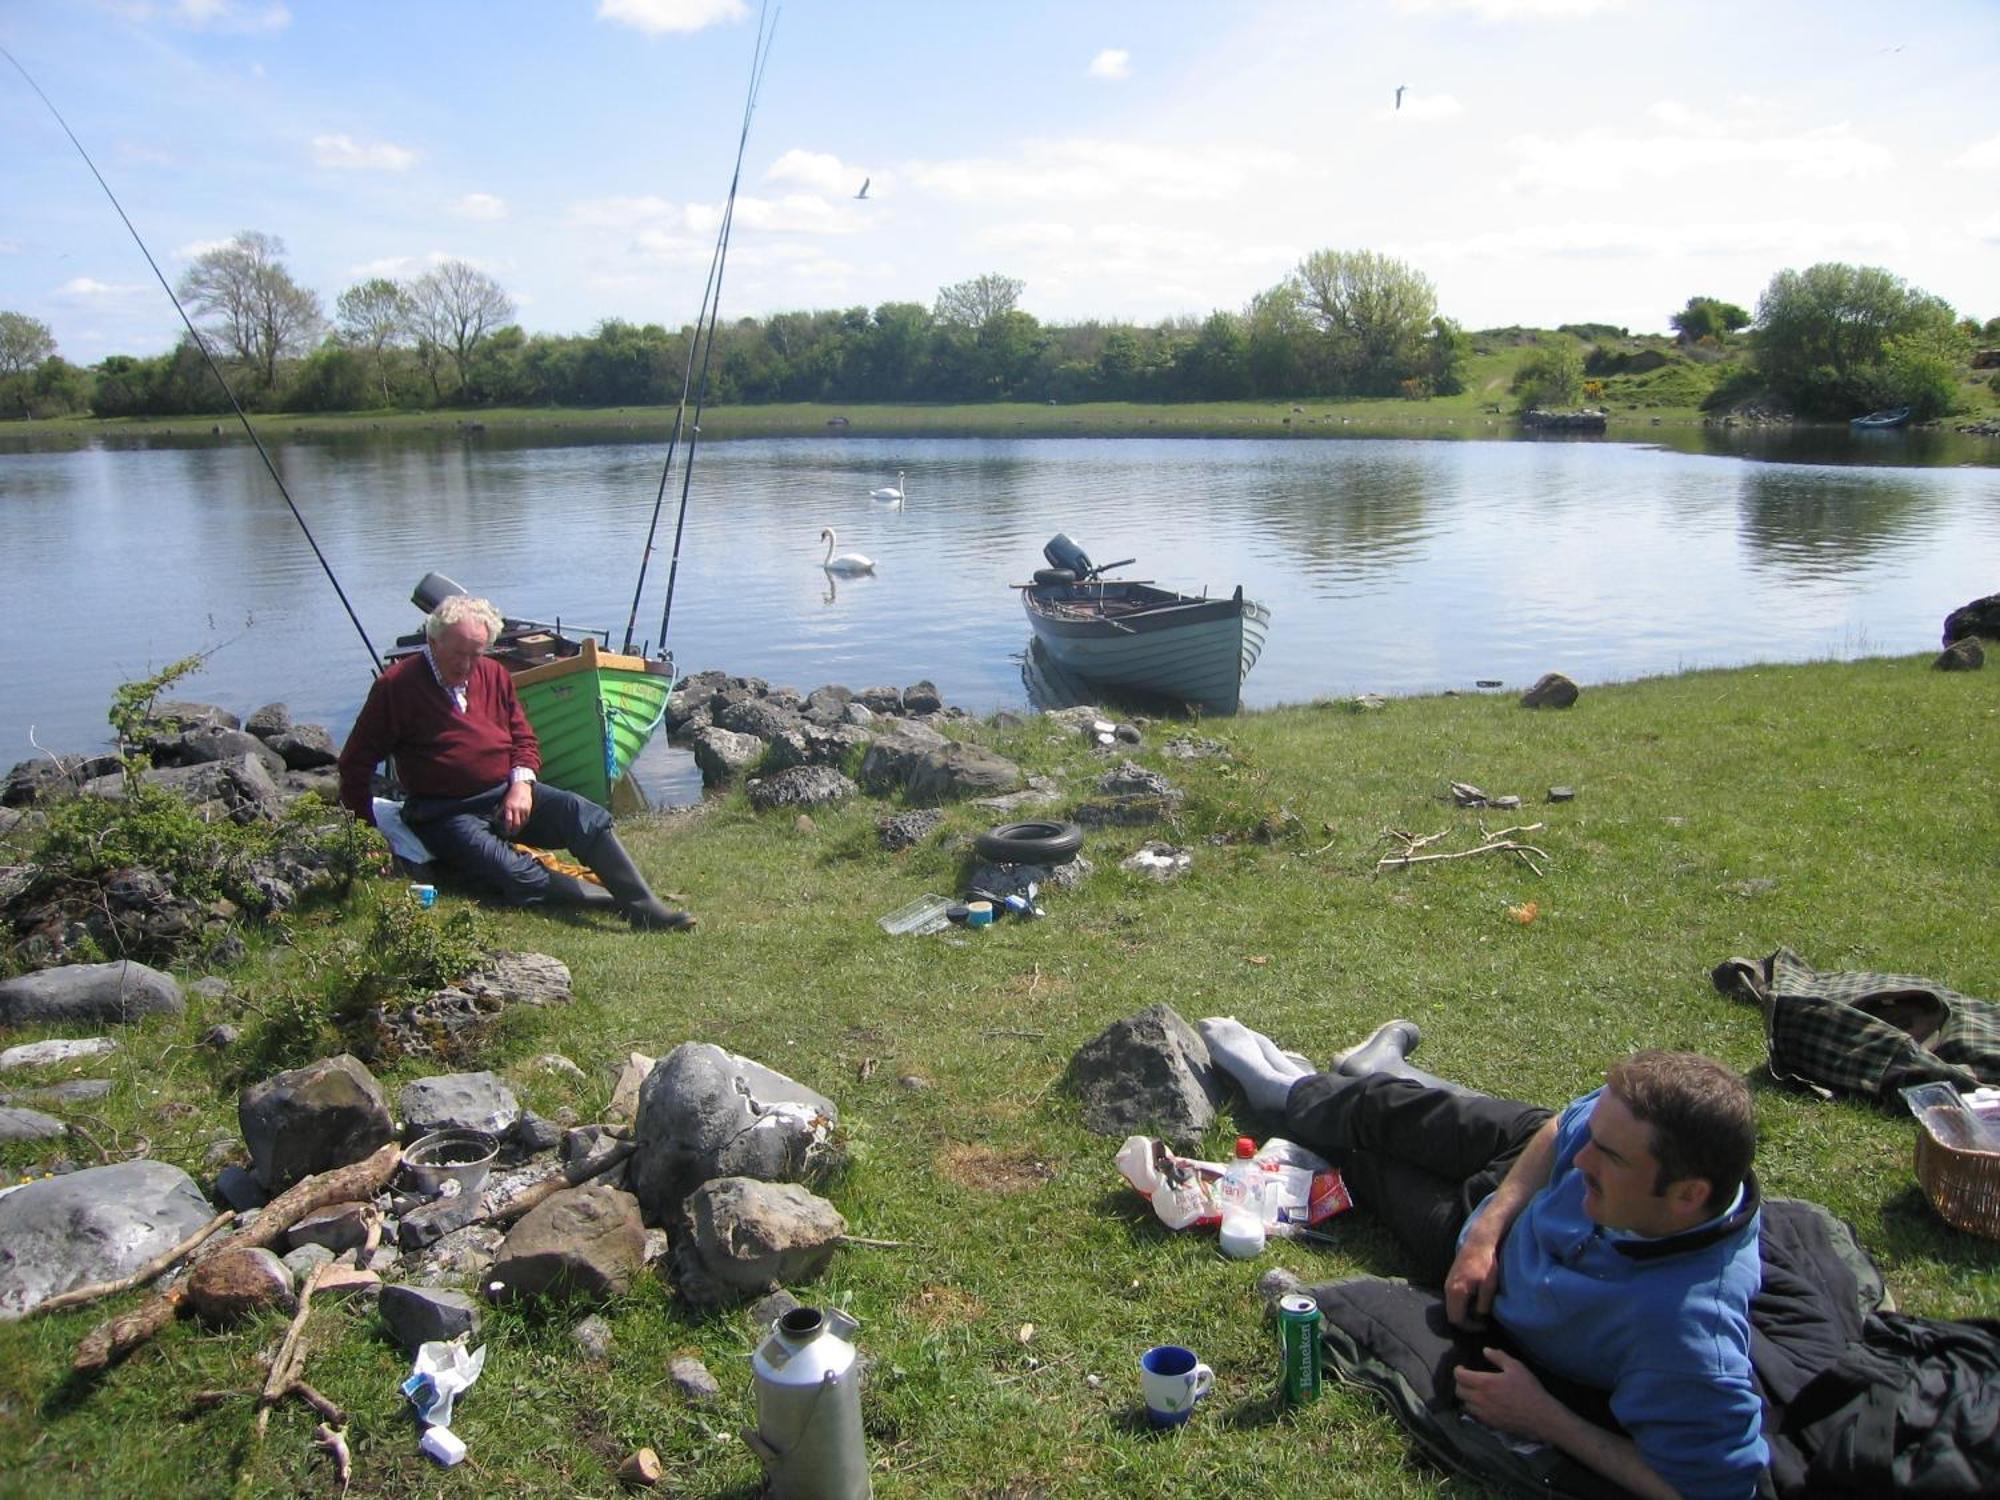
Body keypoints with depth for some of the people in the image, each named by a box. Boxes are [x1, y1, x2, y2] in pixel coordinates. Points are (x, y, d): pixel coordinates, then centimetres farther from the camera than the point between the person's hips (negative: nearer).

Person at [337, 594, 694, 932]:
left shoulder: (493, 675, 10)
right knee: (516, 876, -31)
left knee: (584, 814, -23)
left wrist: (521, 783, -4)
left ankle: (647, 909, -30)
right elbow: (355, 764, -2)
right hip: (445, 814, -5)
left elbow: (523, 739, 17)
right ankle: (619, 900, -25)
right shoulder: (397, 686, -6)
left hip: (507, 795, 5)